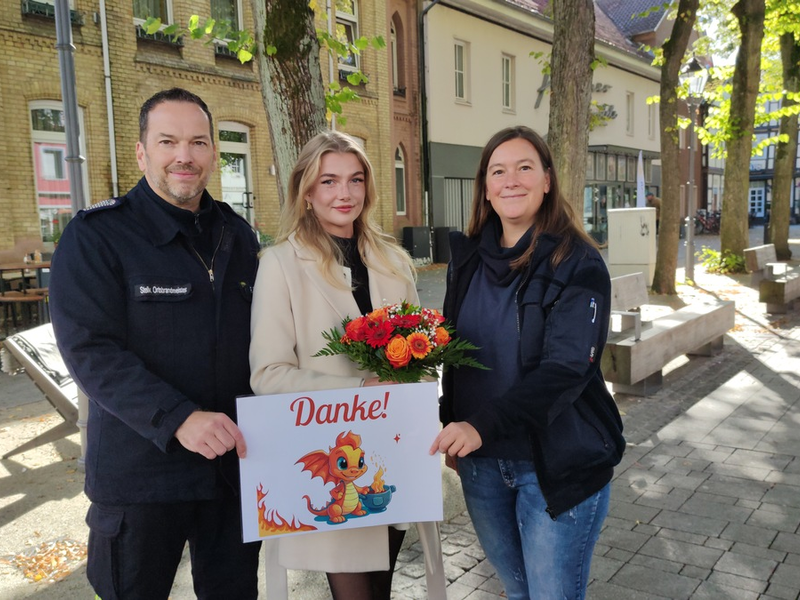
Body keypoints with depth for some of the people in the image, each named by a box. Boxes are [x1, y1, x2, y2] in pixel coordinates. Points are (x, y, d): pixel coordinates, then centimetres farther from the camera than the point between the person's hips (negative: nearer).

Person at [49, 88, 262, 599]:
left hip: (236, 459, 5)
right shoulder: (96, 235, -8)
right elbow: (89, 350, -18)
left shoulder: (237, 234, 8)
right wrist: (178, 419, -28)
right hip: (139, 474, -4)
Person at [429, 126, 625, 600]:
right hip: (480, 461, 5)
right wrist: (453, 431, 8)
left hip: (556, 466, -5)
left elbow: (564, 369, -21)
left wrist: (482, 426, -30)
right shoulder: (468, 259, 5)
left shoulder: (578, 264, -11)